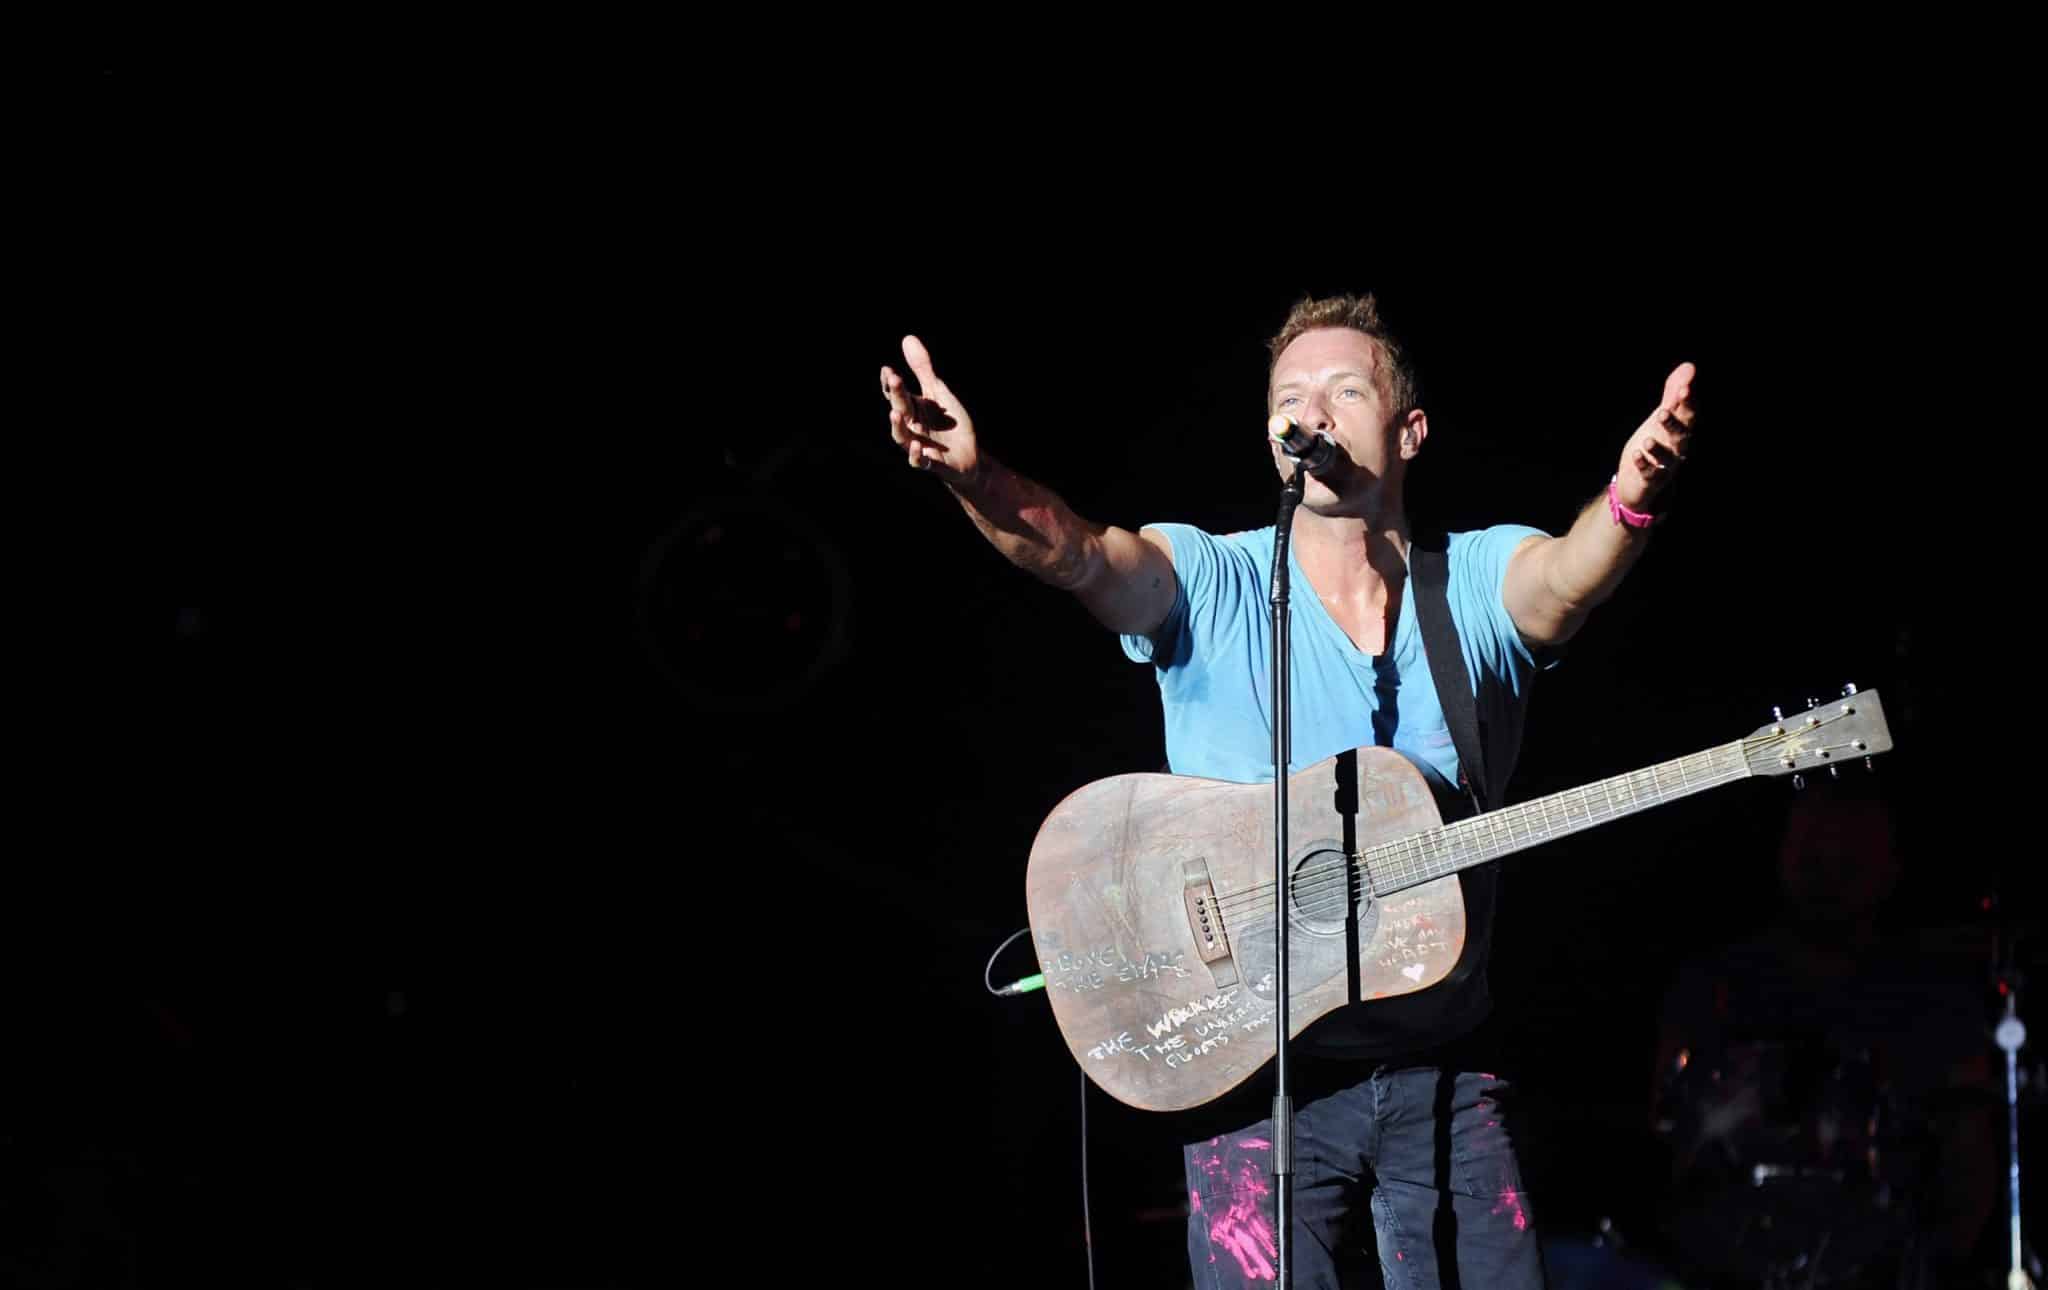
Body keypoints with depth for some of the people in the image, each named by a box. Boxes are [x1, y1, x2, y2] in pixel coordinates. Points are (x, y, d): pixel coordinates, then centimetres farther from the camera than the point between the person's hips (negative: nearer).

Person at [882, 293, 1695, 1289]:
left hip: (1441, 1073, 2)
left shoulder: (1480, 582, 2)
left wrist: (1631, 499, -45)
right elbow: (1079, 555, -22)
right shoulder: (1209, 582, -2)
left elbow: (1571, 574, -21)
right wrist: (975, 478, -44)